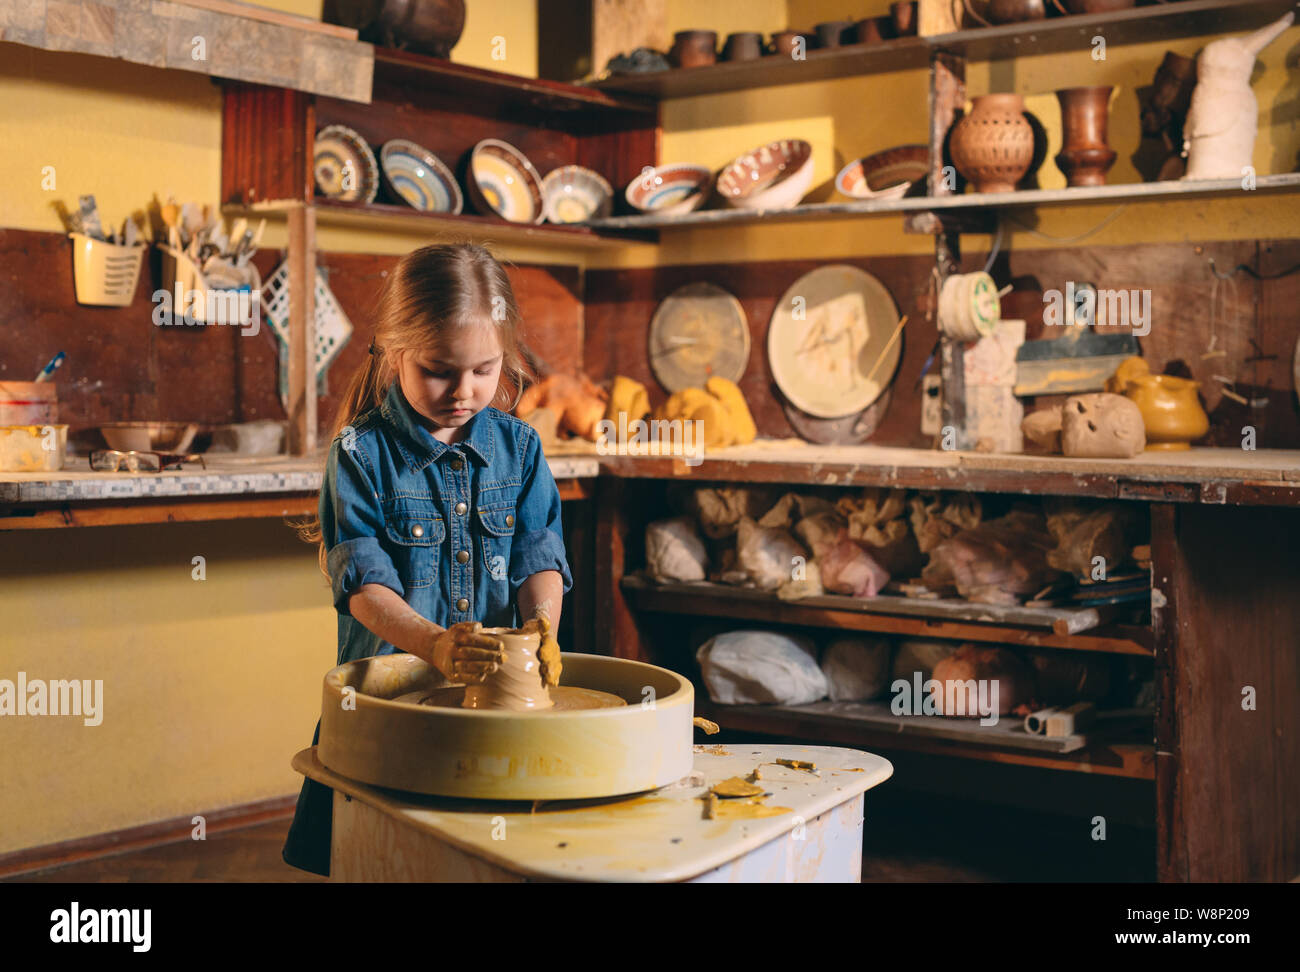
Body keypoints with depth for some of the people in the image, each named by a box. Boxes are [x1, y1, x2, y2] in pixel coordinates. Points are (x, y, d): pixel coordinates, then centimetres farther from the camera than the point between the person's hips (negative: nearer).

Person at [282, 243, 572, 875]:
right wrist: (433, 644, -28)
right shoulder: (361, 452, -2)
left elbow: (540, 559, 6)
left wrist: (541, 623, -17)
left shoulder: (518, 446, 9)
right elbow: (363, 583, -10)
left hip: (499, 689, 3)